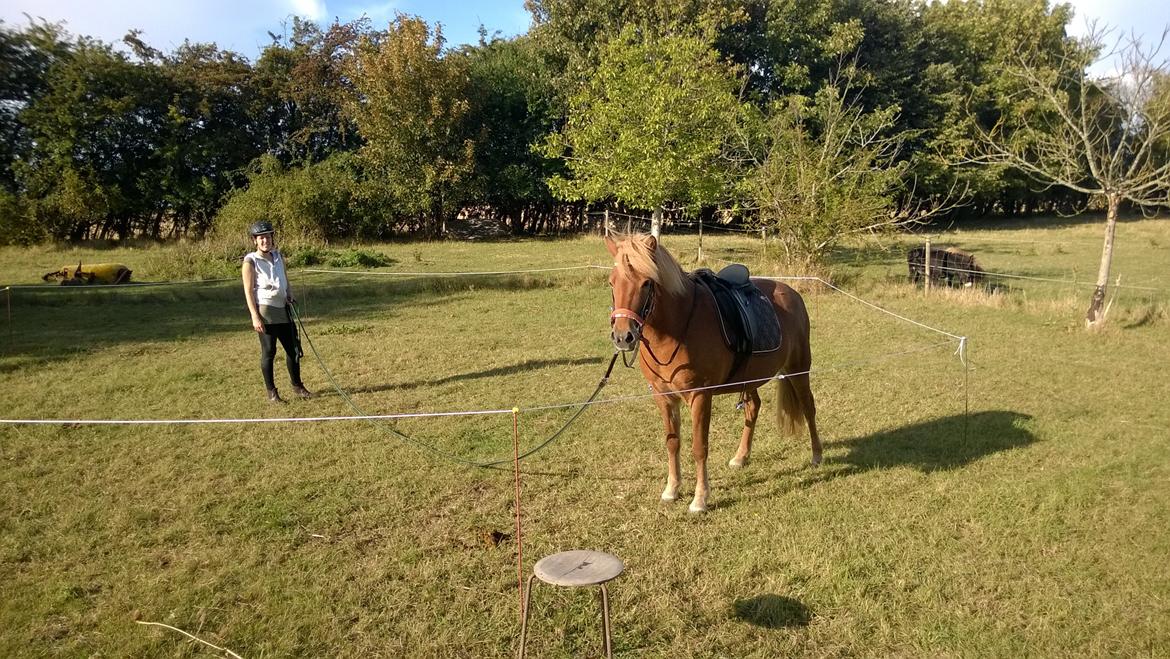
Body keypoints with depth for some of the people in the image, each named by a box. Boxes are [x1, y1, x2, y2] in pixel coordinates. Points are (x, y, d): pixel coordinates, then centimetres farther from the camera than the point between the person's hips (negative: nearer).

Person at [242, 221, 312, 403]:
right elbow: (248, 291, -9)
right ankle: (271, 391, 11)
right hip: (265, 310, -6)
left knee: (293, 348, 9)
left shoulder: (278, 256, 11)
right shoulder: (251, 261, -6)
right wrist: (255, 317, -16)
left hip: (283, 308, 6)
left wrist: (290, 295, 2)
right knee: (268, 352, 0)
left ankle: (297, 385, 23)